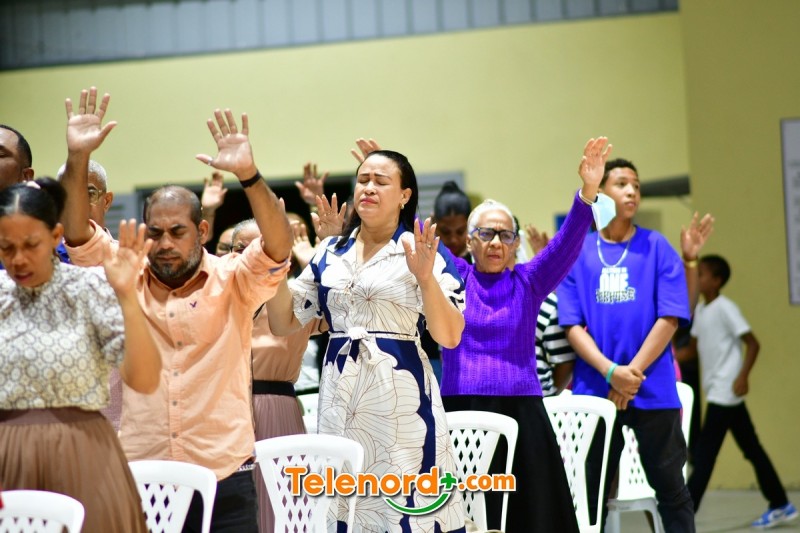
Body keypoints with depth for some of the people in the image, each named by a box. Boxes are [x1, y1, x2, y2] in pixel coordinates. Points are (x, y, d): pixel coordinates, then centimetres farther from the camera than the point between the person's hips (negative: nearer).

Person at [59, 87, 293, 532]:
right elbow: (78, 235, -2)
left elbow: (279, 247, -14)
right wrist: (78, 159, -15)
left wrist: (248, 175, -29)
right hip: (141, 480, 2)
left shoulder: (232, 281, 2)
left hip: (225, 478, -1)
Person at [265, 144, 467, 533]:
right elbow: (283, 323, 12)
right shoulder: (330, 253, 12)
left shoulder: (424, 252, -1)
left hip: (399, 402, -4)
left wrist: (425, 278, -21)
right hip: (339, 402, 4)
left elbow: (450, 337, -8)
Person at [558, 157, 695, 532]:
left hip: (653, 390, -1)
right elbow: (572, 325, 0)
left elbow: (669, 318, -4)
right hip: (594, 389, 1)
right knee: (591, 492, 6)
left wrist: (633, 372, -11)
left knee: (670, 489, 5)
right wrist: (611, 372, -14)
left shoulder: (657, 248, 2)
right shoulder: (578, 253, 4)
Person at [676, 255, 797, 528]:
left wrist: (743, 376, -25)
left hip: (725, 392, -9)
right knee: (752, 449, 12)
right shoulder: (700, 310, 12)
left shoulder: (725, 308, -12)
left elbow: (753, 343, -14)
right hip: (716, 391, 9)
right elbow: (693, 349, 19)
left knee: (704, 452, -9)